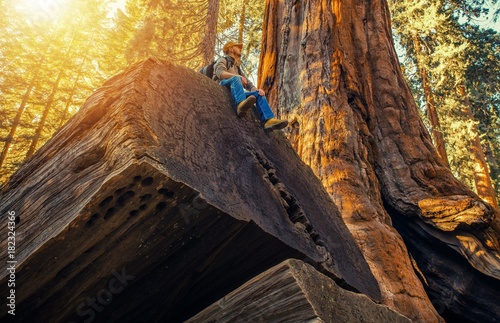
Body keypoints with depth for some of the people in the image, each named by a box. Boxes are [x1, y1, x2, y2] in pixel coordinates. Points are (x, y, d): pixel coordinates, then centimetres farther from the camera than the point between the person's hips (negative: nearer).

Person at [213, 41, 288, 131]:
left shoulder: (237, 68, 32)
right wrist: (239, 77, -28)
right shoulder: (222, 60, 13)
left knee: (258, 94, -10)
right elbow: (220, 73, -12)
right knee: (236, 78, -33)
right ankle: (241, 104, -62)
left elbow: (248, 84, 20)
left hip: (233, 94, 6)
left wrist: (257, 90, -4)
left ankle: (269, 120, -33)